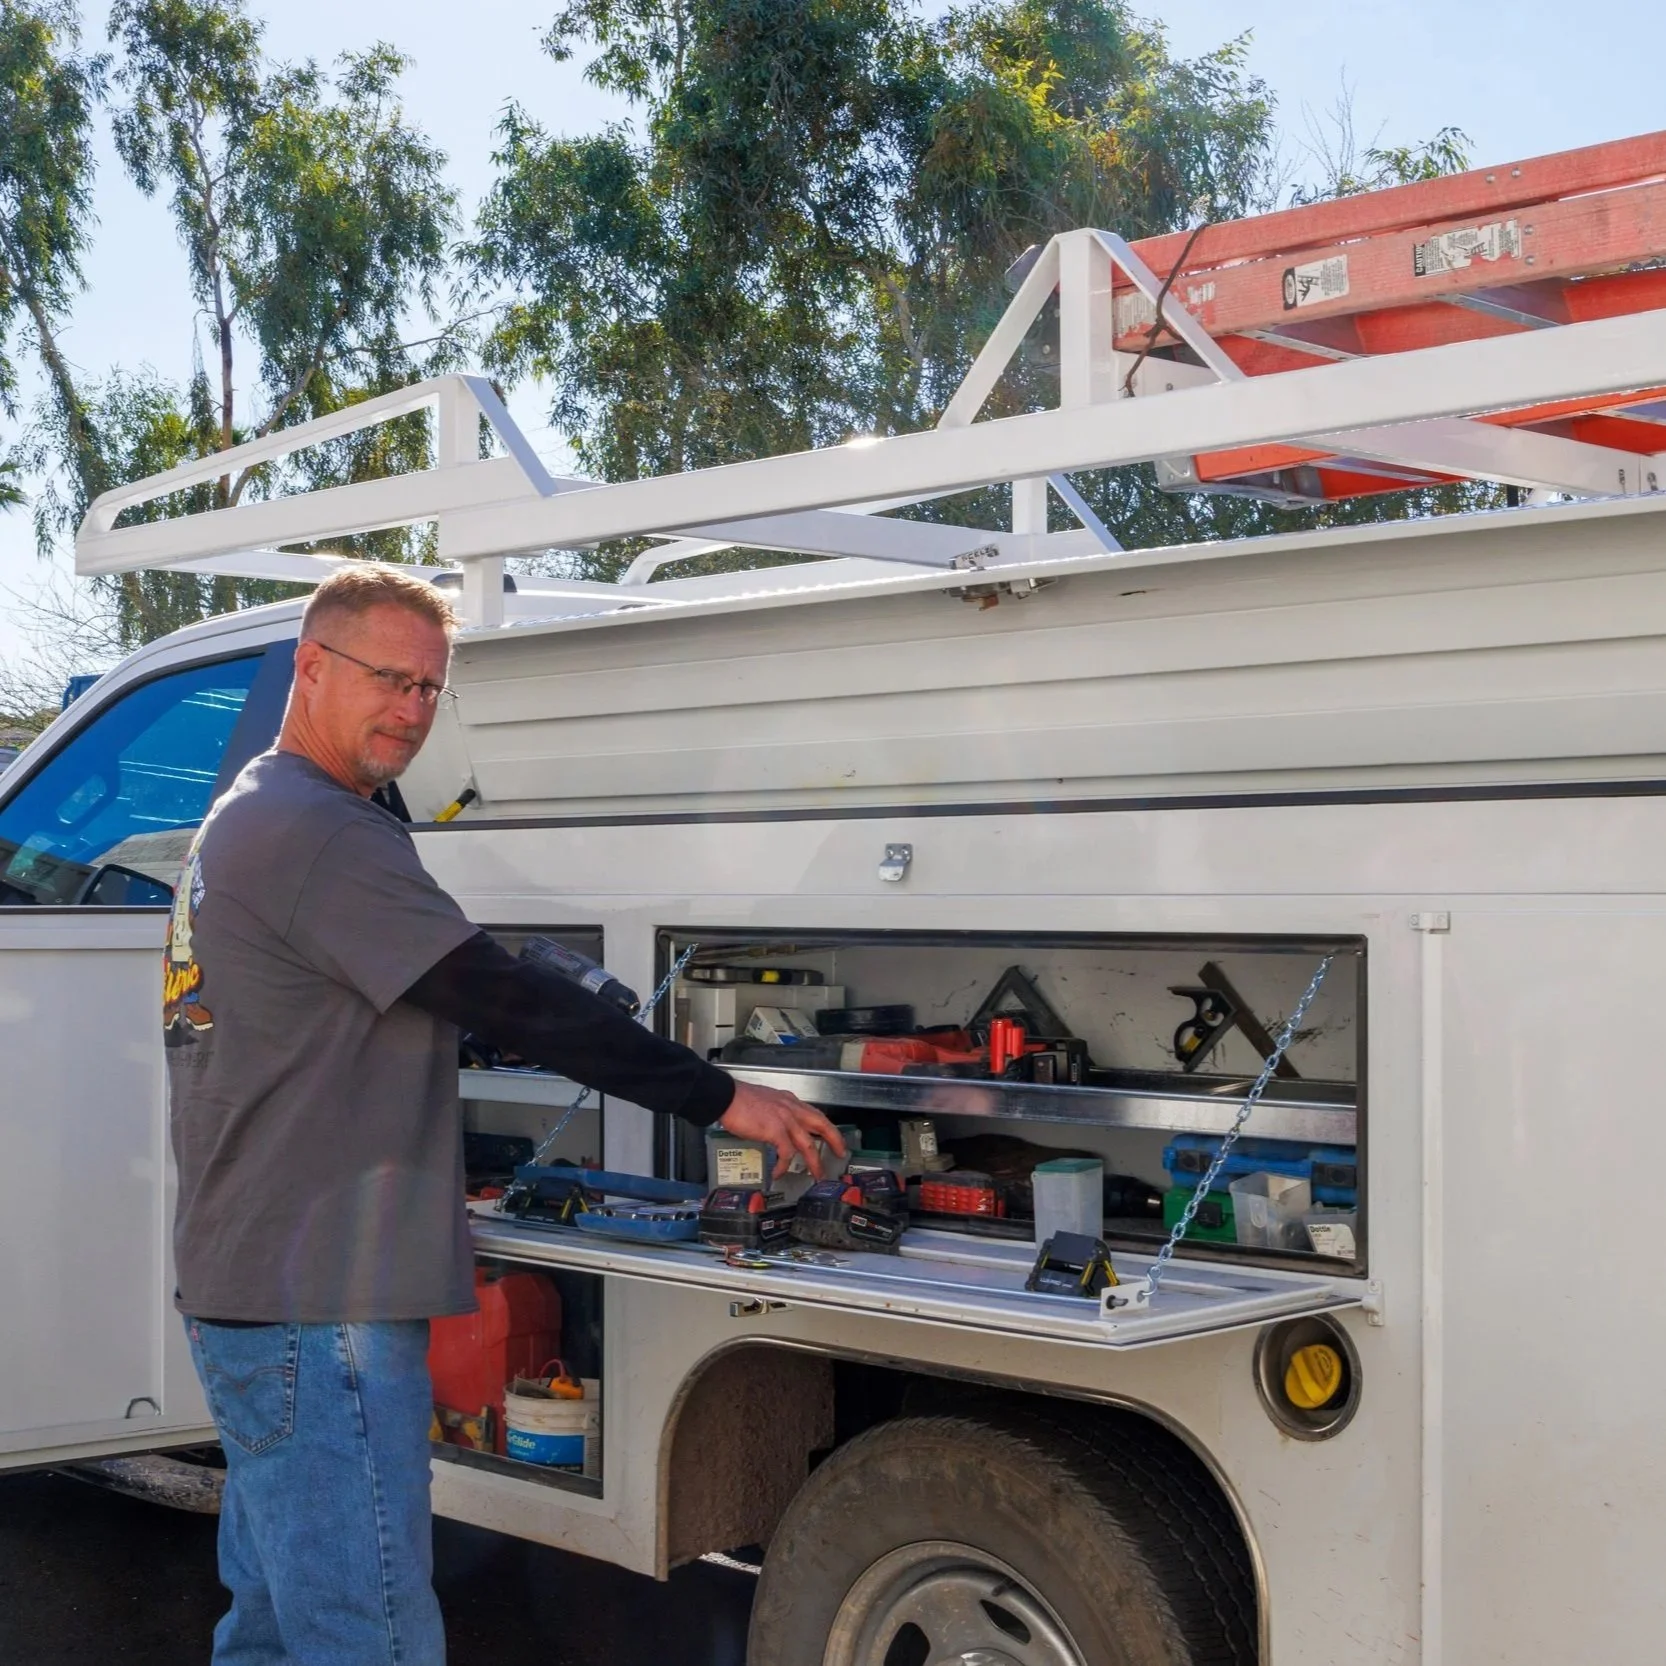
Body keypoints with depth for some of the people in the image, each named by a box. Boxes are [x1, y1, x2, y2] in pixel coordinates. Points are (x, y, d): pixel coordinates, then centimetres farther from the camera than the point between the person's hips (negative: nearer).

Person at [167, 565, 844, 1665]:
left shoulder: (246, 821, 18)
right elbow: (501, 1000, -21)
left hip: (249, 1298, 11)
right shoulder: (320, 831, -16)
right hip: (318, 1314, -11)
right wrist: (721, 1098, -19)